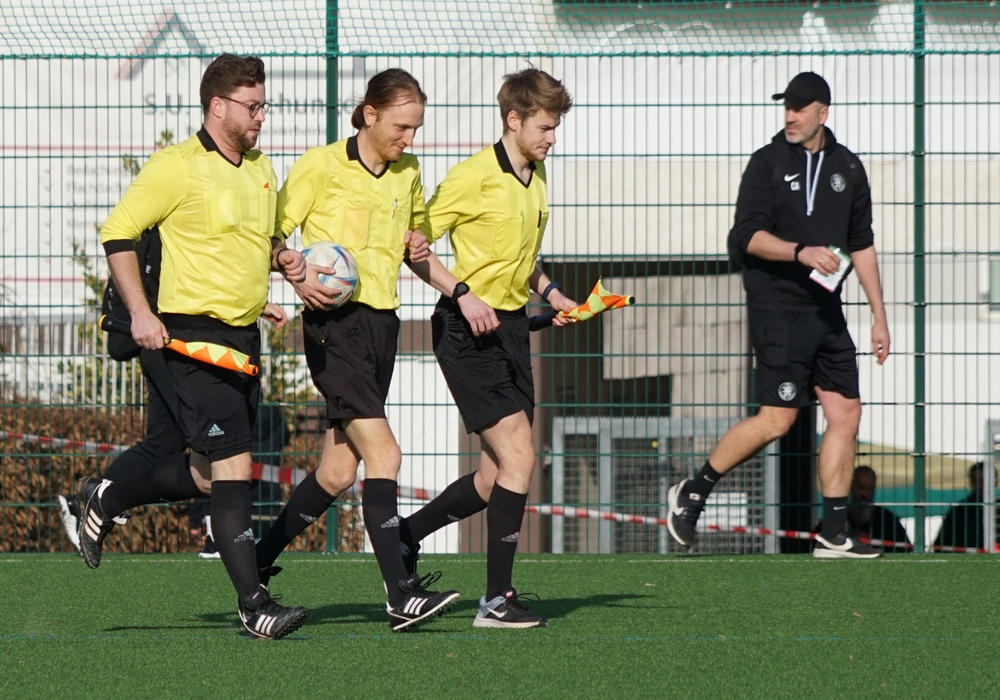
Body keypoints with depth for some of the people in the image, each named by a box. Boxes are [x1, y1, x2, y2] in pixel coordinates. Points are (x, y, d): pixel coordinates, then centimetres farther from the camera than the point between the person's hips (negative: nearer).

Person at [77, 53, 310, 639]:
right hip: (194, 336, -8)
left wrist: (283, 258, 6)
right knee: (233, 465, -14)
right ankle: (254, 605, -14)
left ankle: (104, 500, 36)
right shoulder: (178, 167, -10)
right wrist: (140, 312, -13)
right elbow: (118, 232, -7)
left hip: (244, 336, 8)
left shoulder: (262, 169, 14)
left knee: (214, 471, 13)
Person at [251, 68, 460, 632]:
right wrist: (299, 278, -19)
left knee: (339, 470, 7)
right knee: (383, 452, -17)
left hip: (382, 322, 7)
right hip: (334, 322, -7)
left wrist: (418, 246, 8)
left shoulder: (408, 174, 13)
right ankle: (401, 595, -18)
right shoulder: (321, 166, -6)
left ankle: (257, 564, 24)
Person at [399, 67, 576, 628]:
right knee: (518, 458, -16)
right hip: (470, 332, -9)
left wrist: (549, 291, 12)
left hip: (512, 328, 9)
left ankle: (405, 536, 28)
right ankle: (498, 598, -12)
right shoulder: (474, 177, -12)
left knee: (499, 475, 9)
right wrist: (463, 294, -21)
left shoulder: (536, 177, 13)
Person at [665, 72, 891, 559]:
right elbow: (748, 235, -11)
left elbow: (861, 245, 17)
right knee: (777, 419, -11)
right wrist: (801, 252, -26)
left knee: (846, 413, 0)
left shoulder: (848, 168, 11)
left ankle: (832, 536, 6)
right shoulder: (768, 163, -4)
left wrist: (879, 315, 15)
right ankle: (692, 493, 4)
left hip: (826, 312, 6)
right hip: (778, 311, -6)